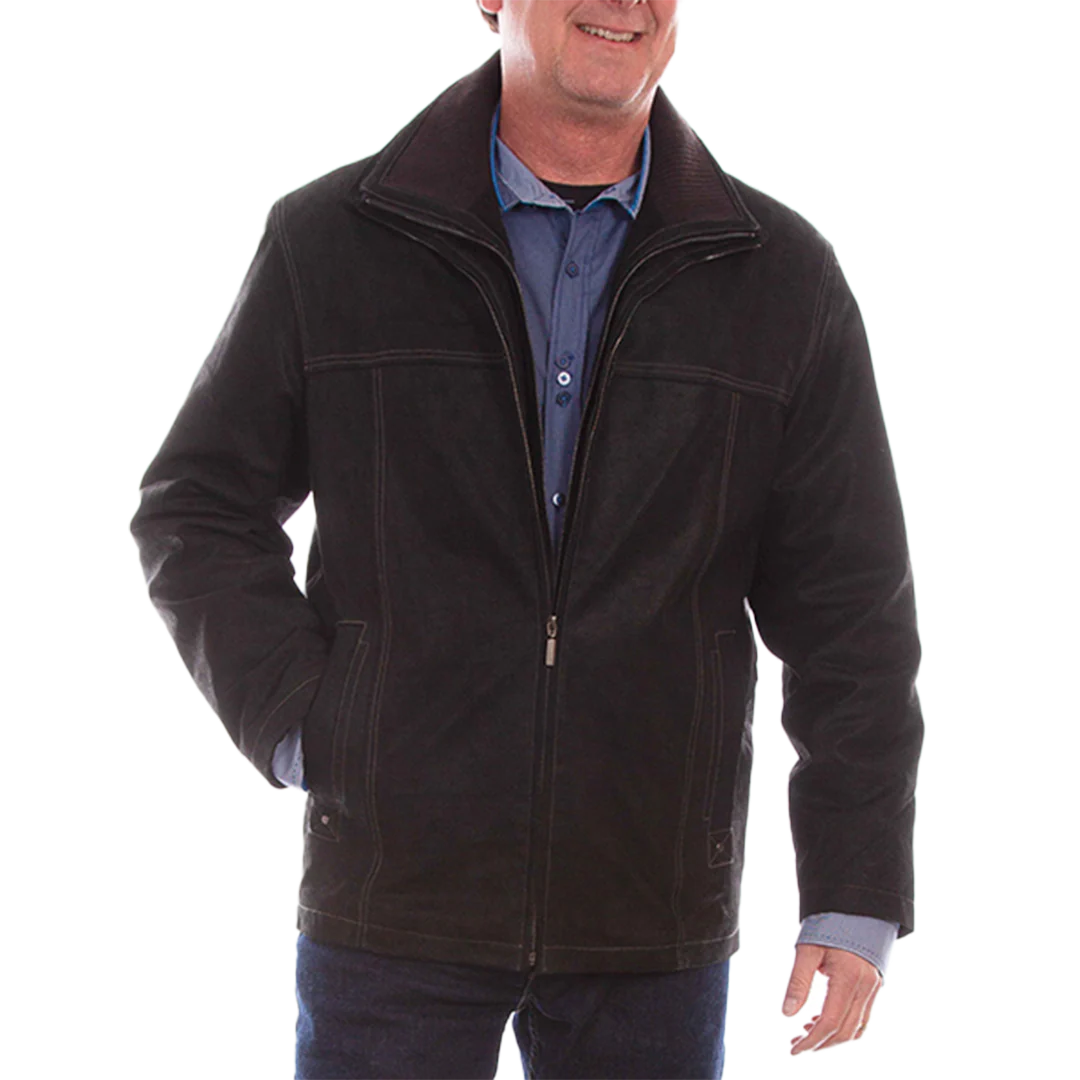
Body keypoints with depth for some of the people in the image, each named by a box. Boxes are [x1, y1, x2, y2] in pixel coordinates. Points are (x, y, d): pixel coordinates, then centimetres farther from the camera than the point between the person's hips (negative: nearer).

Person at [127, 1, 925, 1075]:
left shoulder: (784, 281, 3)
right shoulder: (329, 243, 1)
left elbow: (851, 613, 3)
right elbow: (196, 509, 8)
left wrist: (857, 899, -1)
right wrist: (297, 723, -5)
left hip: (658, 918, 1)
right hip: (395, 899, -1)